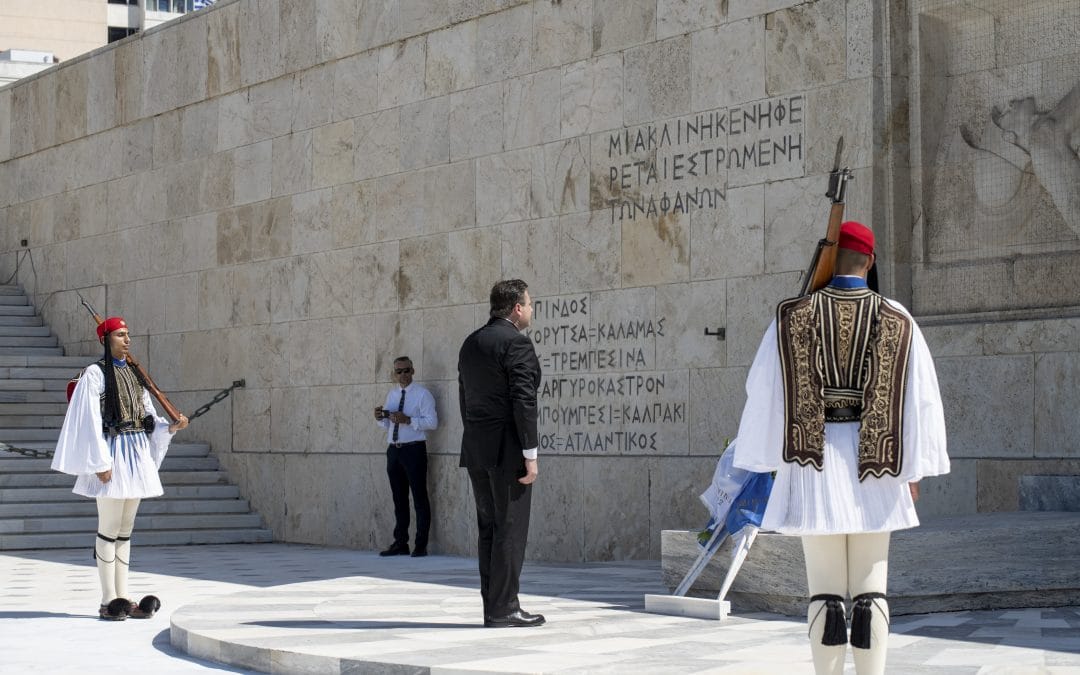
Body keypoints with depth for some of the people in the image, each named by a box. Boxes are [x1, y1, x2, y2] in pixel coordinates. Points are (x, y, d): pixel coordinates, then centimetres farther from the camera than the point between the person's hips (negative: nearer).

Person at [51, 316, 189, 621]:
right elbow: (90, 420, -11)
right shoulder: (95, 374, -5)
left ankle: (122, 598, 12)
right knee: (109, 529, -5)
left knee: (125, 530, 9)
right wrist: (100, 463, -17)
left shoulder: (134, 374, 16)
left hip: (138, 453, 7)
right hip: (113, 450, -7)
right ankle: (108, 600, -1)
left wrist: (170, 427, -4)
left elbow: (147, 415, 16)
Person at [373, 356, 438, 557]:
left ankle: (421, 545, 0)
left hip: (414, 450, -7)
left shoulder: (422, 394, -4)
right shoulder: (392, 395, 17)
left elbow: (432, 422, -13)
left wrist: (408, 420, -22)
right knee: (399, 499, 11)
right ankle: (400, 544, 16)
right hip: (394, 450, 7)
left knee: (420, 497, -3)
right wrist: (380, 418, 0)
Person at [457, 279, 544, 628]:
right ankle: (503, 608, -5)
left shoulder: (470, 343, 14)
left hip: (476, 448, 8)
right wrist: (530, 455, -16)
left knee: (489, 528, 10)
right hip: (507, 449, -8)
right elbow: (523, 400, -17)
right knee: (510, 528, -5)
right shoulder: (516, 342, -12)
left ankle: (493, 607, 11)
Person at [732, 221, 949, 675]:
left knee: (826, 588, 3)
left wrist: (767, 455, 10)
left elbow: (766, 389, 0)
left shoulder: (794, 315, -3)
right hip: (873, 467, 1)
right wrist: (914, 468, 8)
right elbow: (920, 398, 0)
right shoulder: (897, 321, 0)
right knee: (870, 588, 4)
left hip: (815, 463, -1)